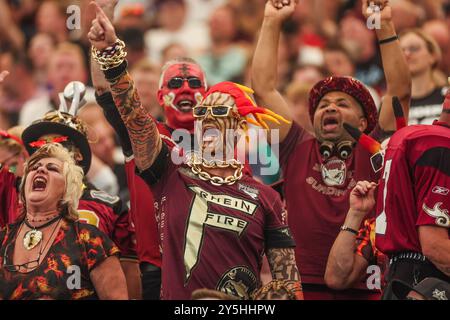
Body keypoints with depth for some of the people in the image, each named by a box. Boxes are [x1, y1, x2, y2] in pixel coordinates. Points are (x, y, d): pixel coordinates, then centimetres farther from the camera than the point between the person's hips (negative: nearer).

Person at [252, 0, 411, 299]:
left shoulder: (374, 152, 7)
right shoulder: (297, 150, 11)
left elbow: (400, 91, 2)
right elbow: (264, 87, 10)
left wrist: (385, 26, -3)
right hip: (305, 285, 1)